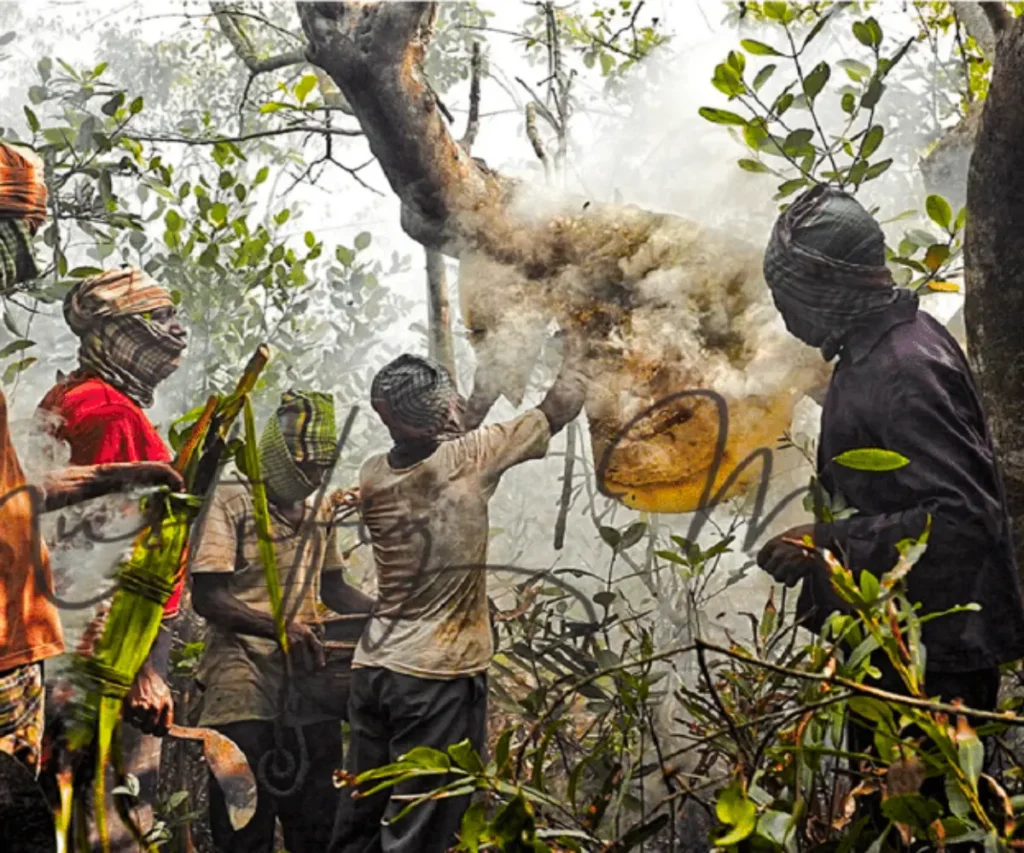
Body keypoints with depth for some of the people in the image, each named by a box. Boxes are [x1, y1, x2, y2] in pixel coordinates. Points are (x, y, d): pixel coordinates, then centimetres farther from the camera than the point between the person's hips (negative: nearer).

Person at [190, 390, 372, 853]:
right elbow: (207, 598, -13)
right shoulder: (229, 502, -7)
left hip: (309, 685, 6)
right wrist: (279, 627, -25)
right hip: (244, 689, -6)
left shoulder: (320, 512, 13)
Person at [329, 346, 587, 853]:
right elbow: (560, 408, 1)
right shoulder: (468, 459, -12)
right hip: (441, 676, -6)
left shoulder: (373, 476, 2)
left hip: (373, 668, 6)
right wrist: (570, 355, 17)